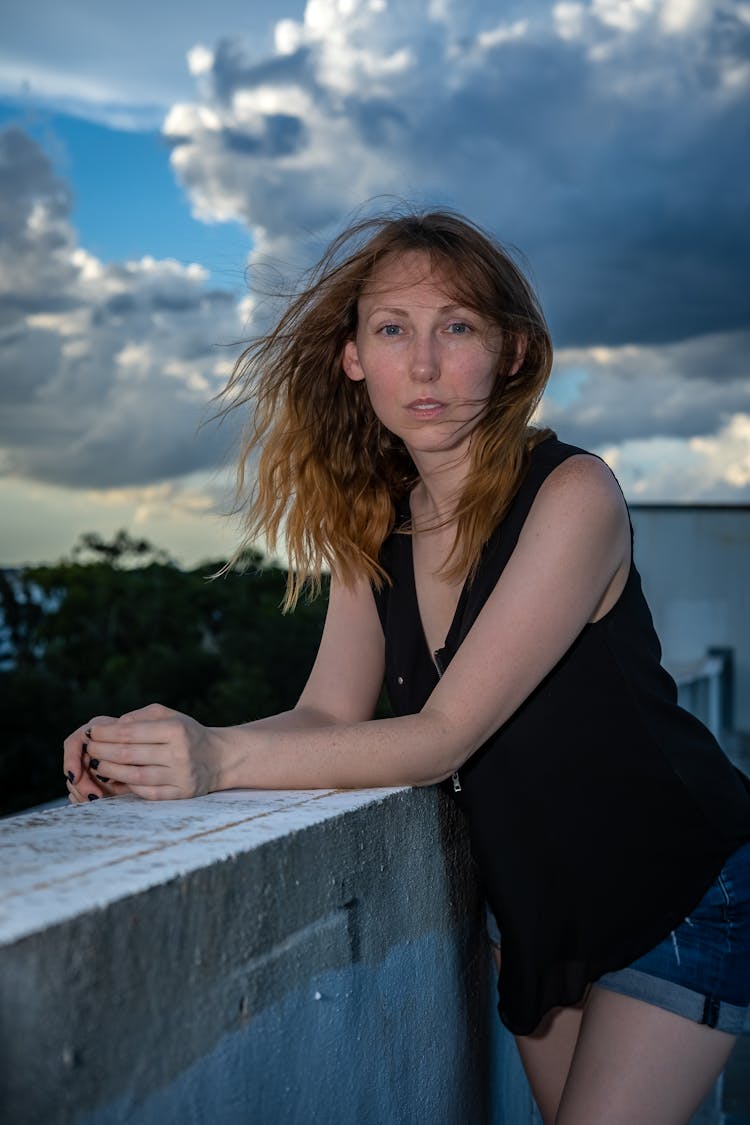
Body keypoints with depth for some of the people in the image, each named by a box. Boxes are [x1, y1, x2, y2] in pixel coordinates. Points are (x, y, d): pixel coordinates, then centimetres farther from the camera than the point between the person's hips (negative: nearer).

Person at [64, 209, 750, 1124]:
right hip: (543, 912, 6)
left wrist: (223, 759, -40)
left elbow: (446, 736, -29)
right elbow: (328, 713, -9)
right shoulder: (375, 518, -2)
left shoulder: (571, 495, -24)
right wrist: (157, 751, -26)